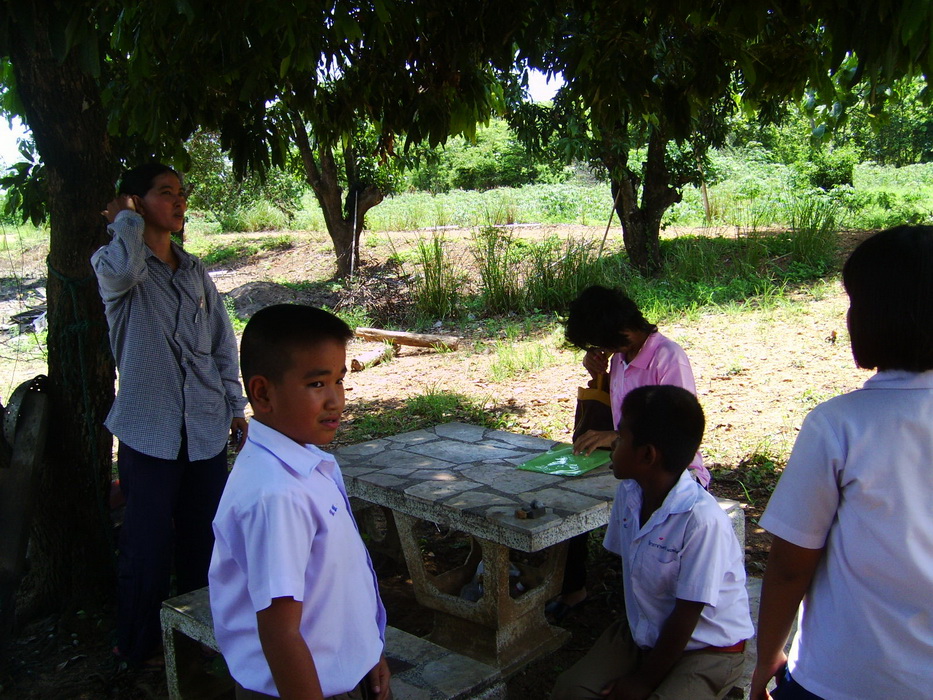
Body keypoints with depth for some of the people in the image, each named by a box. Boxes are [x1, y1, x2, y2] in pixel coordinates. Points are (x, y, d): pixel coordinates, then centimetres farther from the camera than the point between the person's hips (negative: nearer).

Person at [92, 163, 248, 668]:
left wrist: (235, 406, 12)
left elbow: (223, 343, 16)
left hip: (206, 430, 5)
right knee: (148, 544, 3)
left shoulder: (195, 271, 12)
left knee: (204, 538, 13)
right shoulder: (114, 264, -5)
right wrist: (126, 218, -13)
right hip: (149, 430, -5)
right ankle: (138, 645, 24)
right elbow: (125, 270, -32)